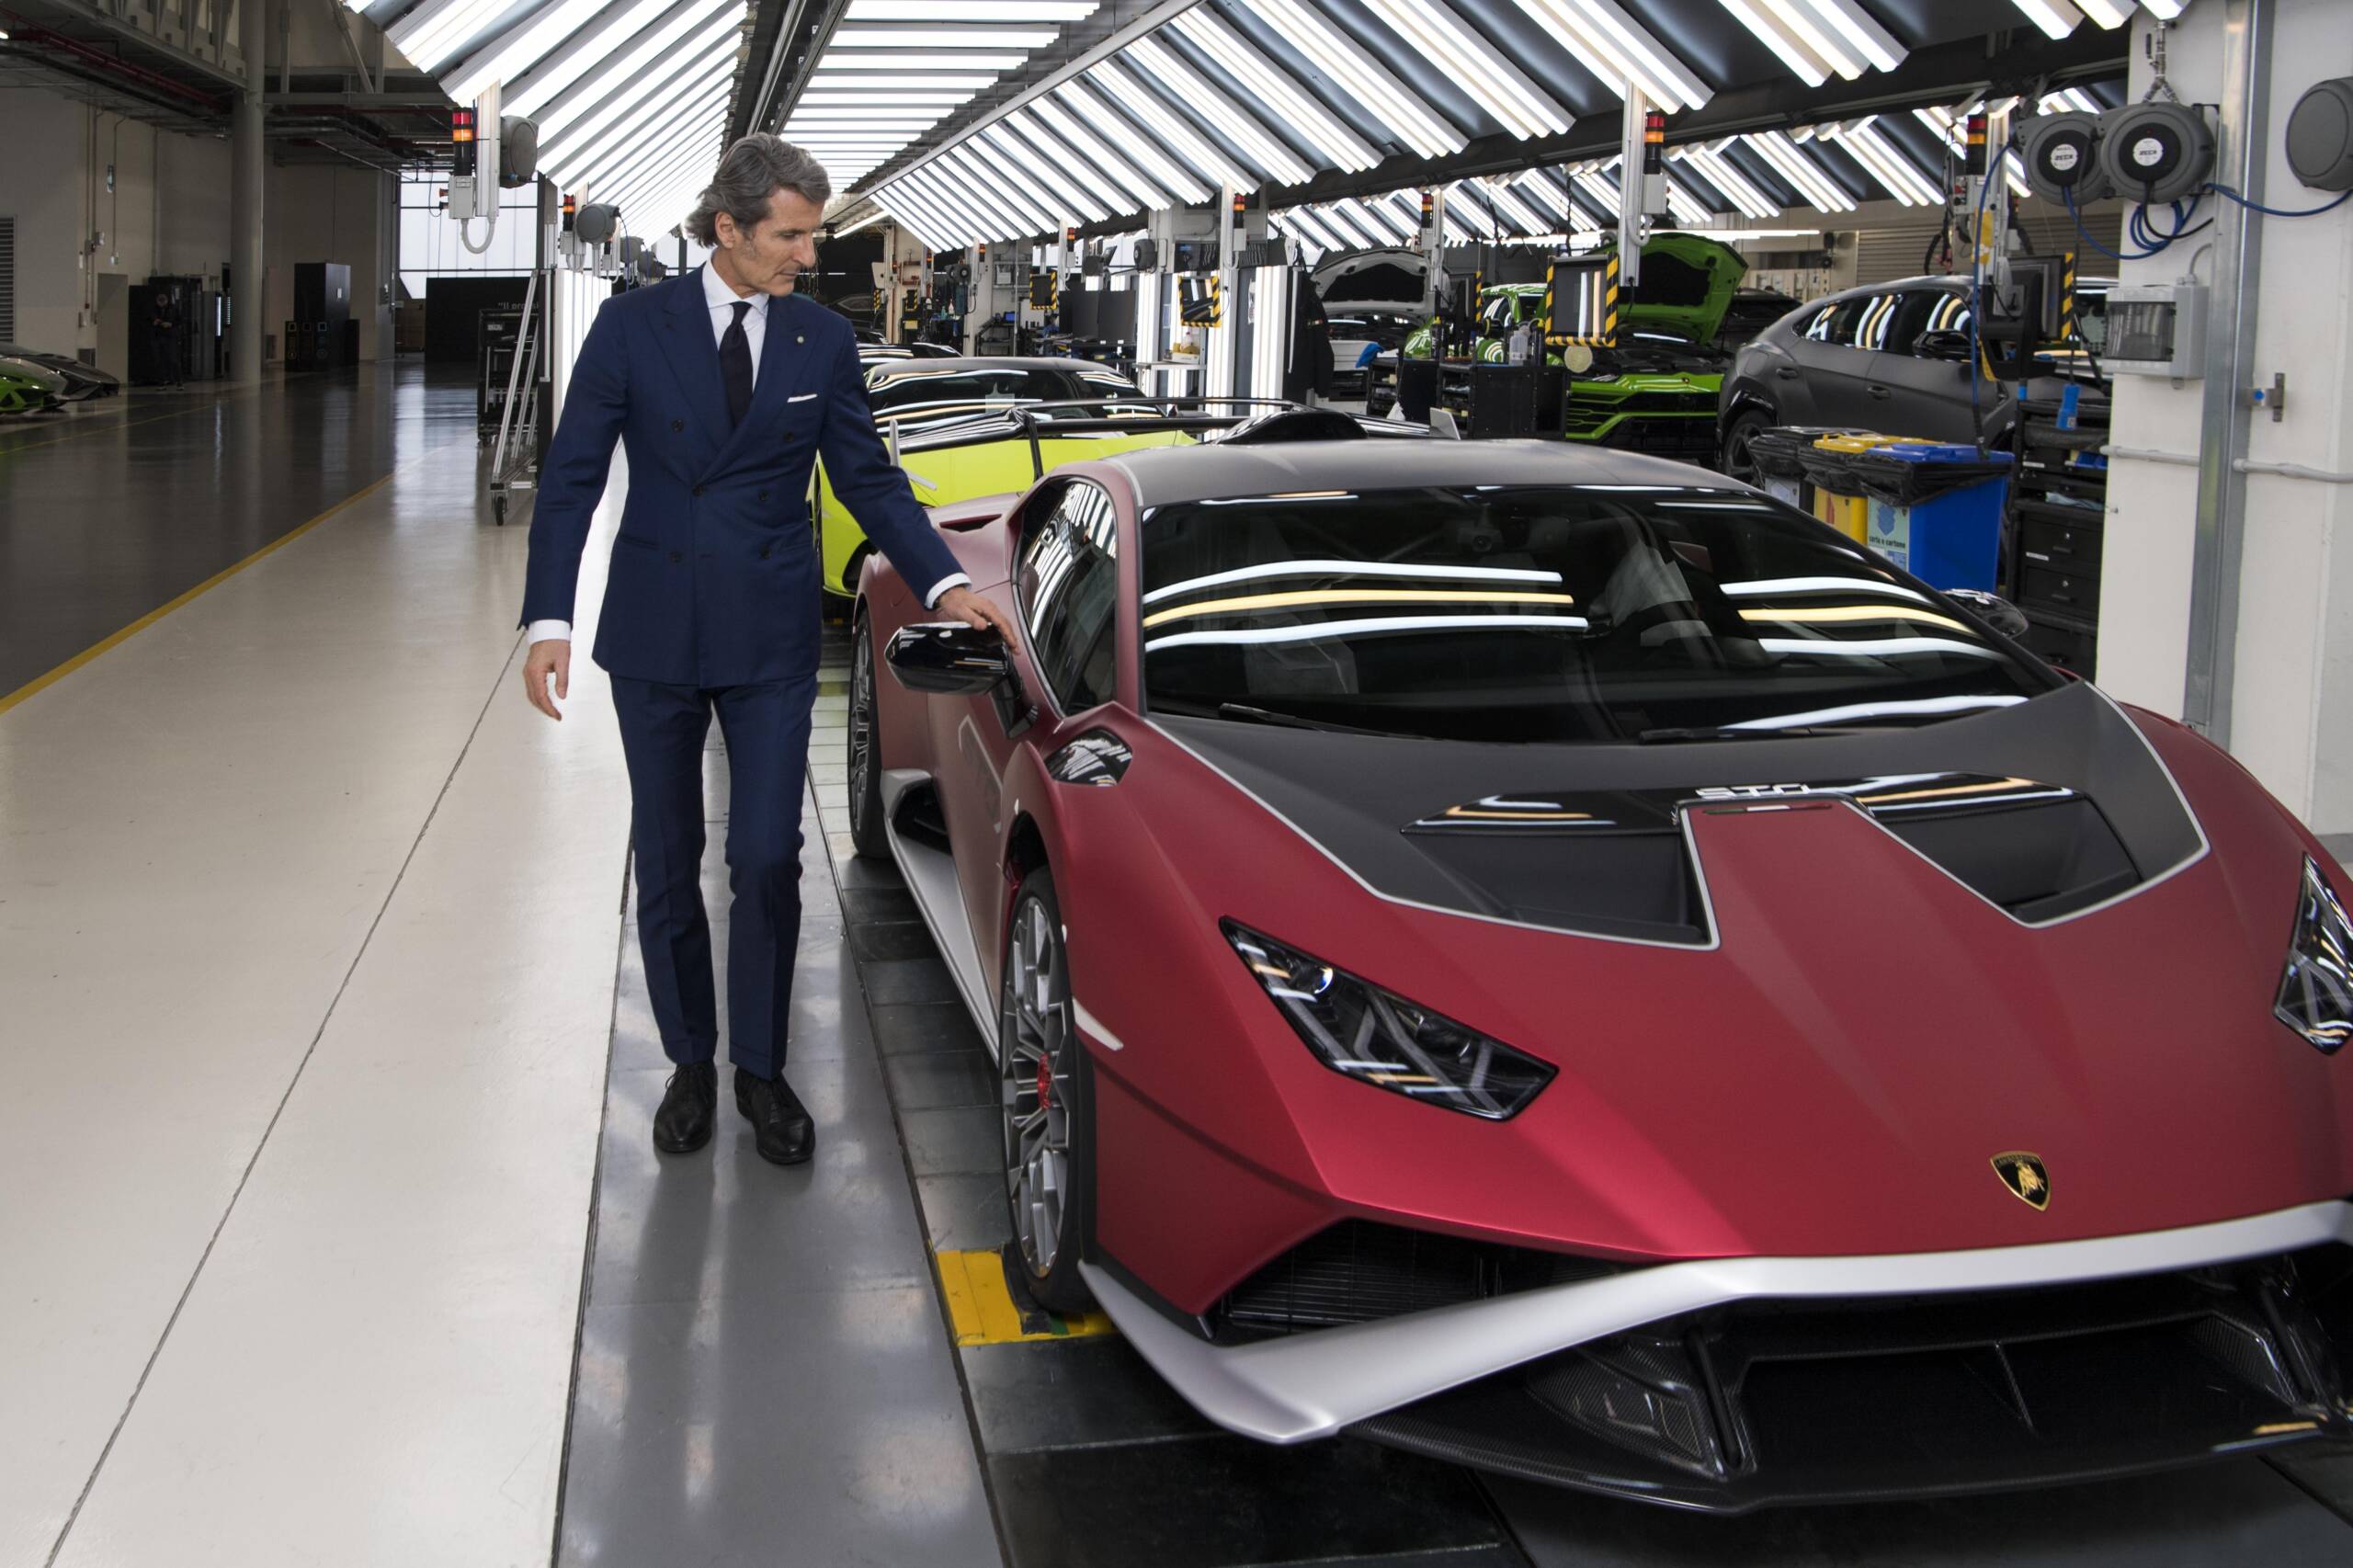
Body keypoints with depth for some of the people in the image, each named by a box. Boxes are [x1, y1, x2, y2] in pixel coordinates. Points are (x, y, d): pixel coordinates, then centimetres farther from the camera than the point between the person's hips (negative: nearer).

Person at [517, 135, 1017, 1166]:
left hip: (771, 639, 0)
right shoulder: (634, 325, -4)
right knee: (665, 863, 10)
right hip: (654, 630, 0)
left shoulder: (824, 340, 1)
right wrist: (548, 618, -12)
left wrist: (944, 584, -6)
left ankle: (761, 1069, 16)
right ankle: (690, 1065, 25)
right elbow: (572, 476, -4)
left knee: (767, 860, -1)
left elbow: (868, 477, 6)